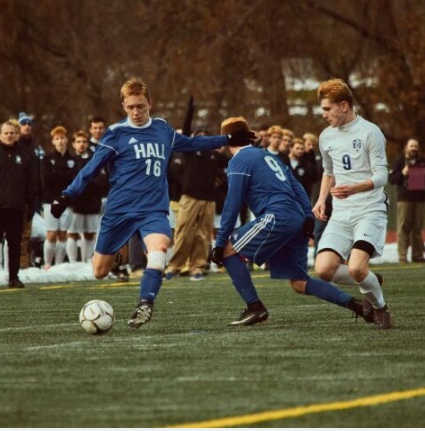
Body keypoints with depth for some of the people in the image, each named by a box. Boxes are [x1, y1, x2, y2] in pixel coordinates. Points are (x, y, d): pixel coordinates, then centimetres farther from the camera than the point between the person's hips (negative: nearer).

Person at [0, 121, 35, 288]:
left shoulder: (23, 155, 11)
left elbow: (30, 184, 12)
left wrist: (31, 206, 7)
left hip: (16, 207, 3)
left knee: (15, 243, 4)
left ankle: (14, 276, 8)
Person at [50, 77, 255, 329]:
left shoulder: (163, 129, 9)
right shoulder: (116, 134, -3)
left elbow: (189, 143, 28)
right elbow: (92, 168, -1)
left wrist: (228, 140, 30)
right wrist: (68, 196, -11)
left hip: (154, 209, 1)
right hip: (119, 210, -1)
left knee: (159, 248, -31)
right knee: (100, 272, 2)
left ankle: (145, 305, -33)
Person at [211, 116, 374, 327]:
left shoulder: (239, 161, 2)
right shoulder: (268, 155, 27)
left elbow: (232, 204, -5)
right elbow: (297, 187, 19)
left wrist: (220, 242, -3)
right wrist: (308, 216, 9)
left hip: (276, 217, -8)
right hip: (298, 219, 8)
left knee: (228, 250, 2)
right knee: (299, 283, 13)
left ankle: (254, 307, -5)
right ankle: (357, 304, 3)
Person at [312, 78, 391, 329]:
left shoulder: (369, 132, -9)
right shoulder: (326, 137, 11)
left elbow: (381, 176, -13)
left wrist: (354, 188, -31)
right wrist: (322, 199, 11)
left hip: (370, 211, -6)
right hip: (341, 215, 6)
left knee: (356, 268, -25)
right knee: (324, 269, -12)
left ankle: (380, 306, 6)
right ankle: (371, 283, 16)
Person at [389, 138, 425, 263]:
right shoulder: (399, 162, 6)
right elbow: (392, 179, 1)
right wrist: (402, 174, -14)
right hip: (404, 199, -3)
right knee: (403, 227, -7)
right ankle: (402, 256, -8)